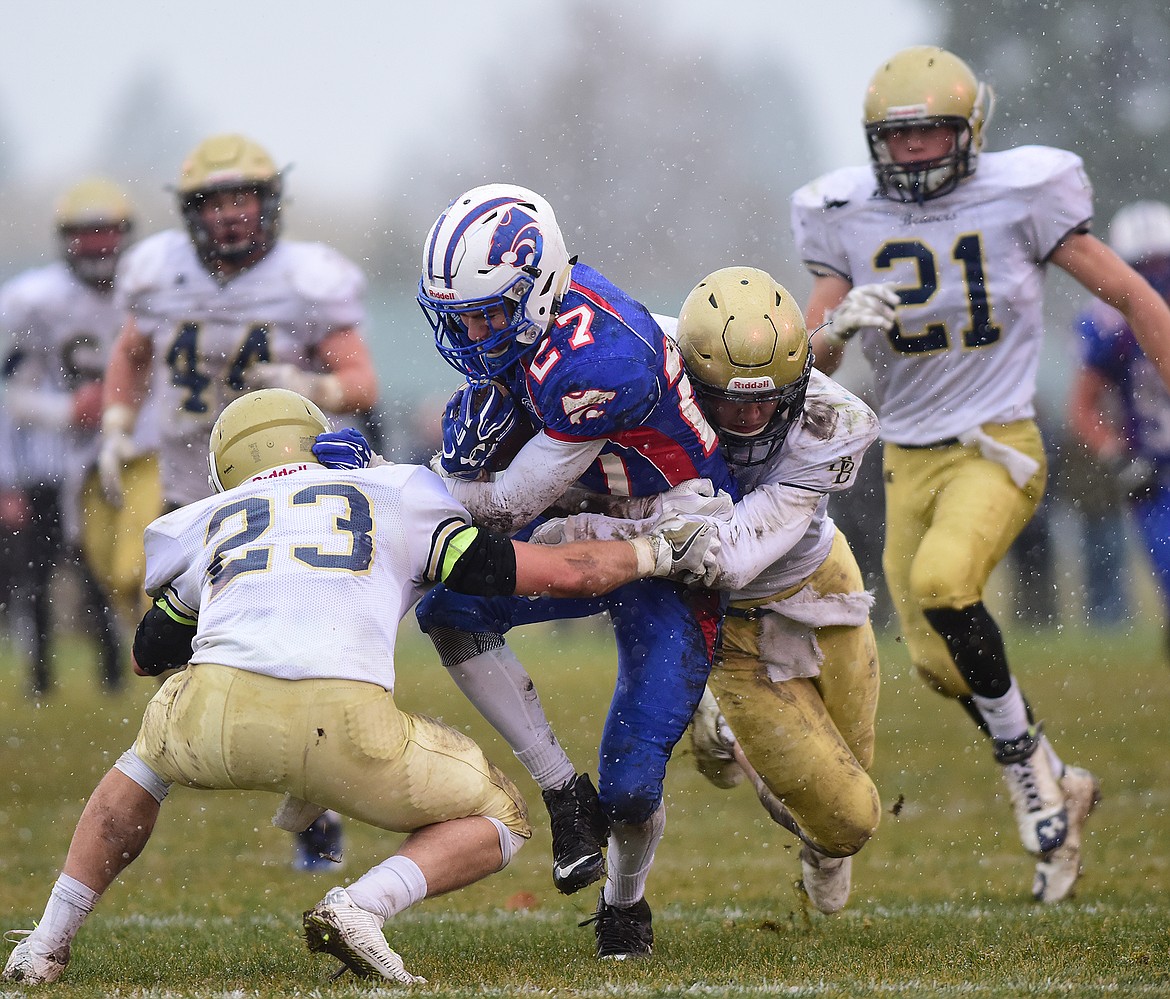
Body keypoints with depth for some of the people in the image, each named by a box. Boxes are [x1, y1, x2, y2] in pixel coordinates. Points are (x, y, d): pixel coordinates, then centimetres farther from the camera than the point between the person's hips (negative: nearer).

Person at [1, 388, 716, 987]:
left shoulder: (211, 524, 31)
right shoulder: (394, 494, 26)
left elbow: (144, 655, 45)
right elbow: (556, 572, 23)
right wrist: (658, 551, 39)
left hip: (217, 711, 3)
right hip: (341, 726, -3)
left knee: (147, 762, 38)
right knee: (499, 821, 20)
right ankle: (362, 906, -4)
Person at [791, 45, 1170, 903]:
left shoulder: (1016, 197, -9)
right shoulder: (847, 219, 1)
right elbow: (814, 363, 2)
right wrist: (837, 326, -21)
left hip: (997, 446, -5)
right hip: (909, 456, 5)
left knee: (942, 583, -31)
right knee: (939, 662, 4)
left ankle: (1025, 762, -10)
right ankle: (1060, 791, 27)